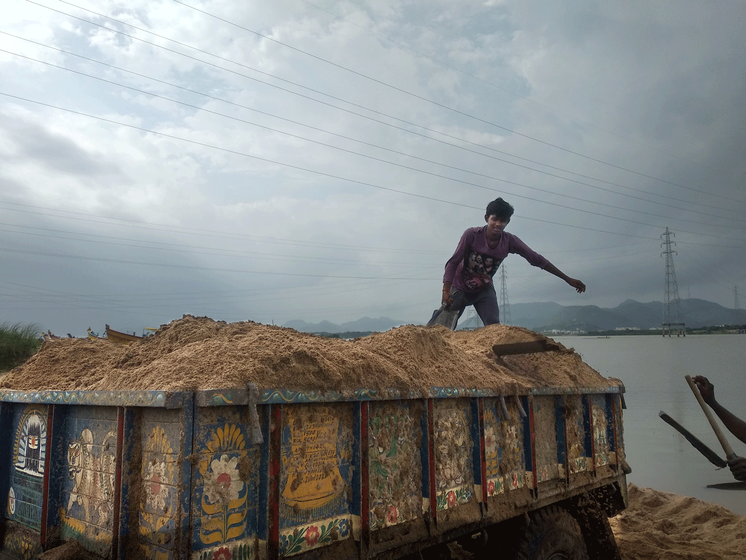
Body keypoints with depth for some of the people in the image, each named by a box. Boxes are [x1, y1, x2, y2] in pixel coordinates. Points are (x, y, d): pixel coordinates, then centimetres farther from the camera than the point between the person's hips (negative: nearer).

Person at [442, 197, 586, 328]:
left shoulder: (510, 241, -16)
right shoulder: (472, 235, -25)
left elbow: (536, 259, -11)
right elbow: (453, 263, -23)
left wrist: (567, 279, -10)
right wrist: (446, 292, -34)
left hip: (484, 290, 3)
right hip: (459, 288, -3)